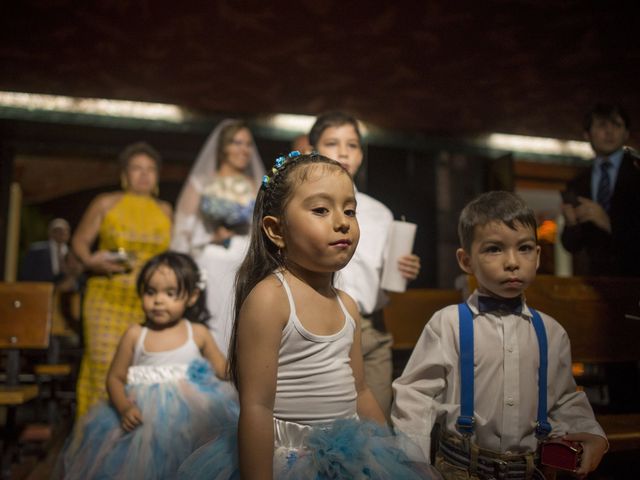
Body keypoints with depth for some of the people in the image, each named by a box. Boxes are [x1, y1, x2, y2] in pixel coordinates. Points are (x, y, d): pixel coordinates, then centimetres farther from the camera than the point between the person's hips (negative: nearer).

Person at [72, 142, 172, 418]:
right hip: (108, 299, -1)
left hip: (150, 304, 2)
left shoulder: (165, 211, 12)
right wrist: (91, 261, -11)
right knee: (105, 368, -7)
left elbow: (171, 252, 19)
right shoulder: (105, 204, 6)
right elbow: (79, 240, 7)